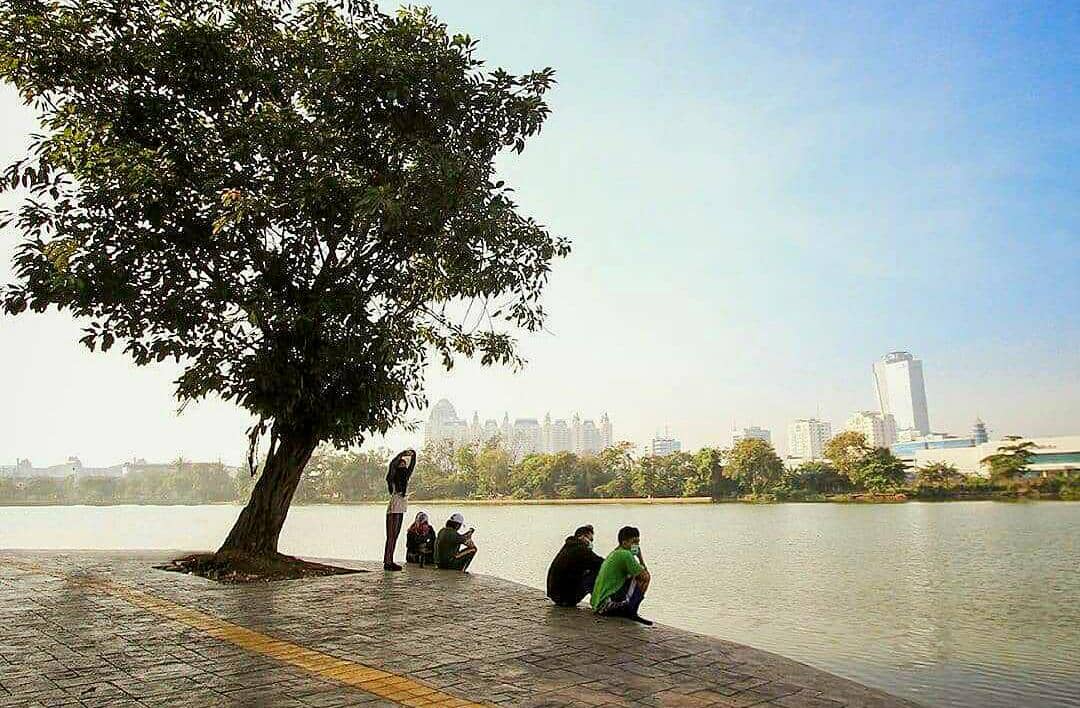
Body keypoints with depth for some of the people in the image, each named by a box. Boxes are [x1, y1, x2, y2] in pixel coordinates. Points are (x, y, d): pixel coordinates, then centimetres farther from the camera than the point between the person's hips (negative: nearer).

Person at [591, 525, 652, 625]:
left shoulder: (615, 553, 16)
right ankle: (632, 613, -6)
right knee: (644, 578, -11)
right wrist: (642, 568, 7)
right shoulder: (625, 554, -13)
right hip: (607, 603, -10)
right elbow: (646, 576, -11)